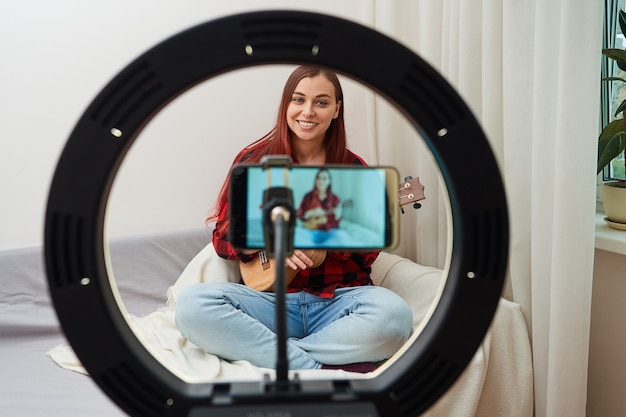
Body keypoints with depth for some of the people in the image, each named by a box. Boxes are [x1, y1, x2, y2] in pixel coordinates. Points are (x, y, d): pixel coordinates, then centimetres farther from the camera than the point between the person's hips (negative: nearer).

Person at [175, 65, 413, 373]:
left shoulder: (354, 170, 5)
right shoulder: (254, 161, 4)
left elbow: (367, 255, 5)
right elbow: (222, 239, 6)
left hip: (338, 302, 0)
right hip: (271, 298, 0)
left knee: (393, 314, -33)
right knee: (192, 305, -28)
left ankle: (259, 351, -19)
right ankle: (317, 369, -24)